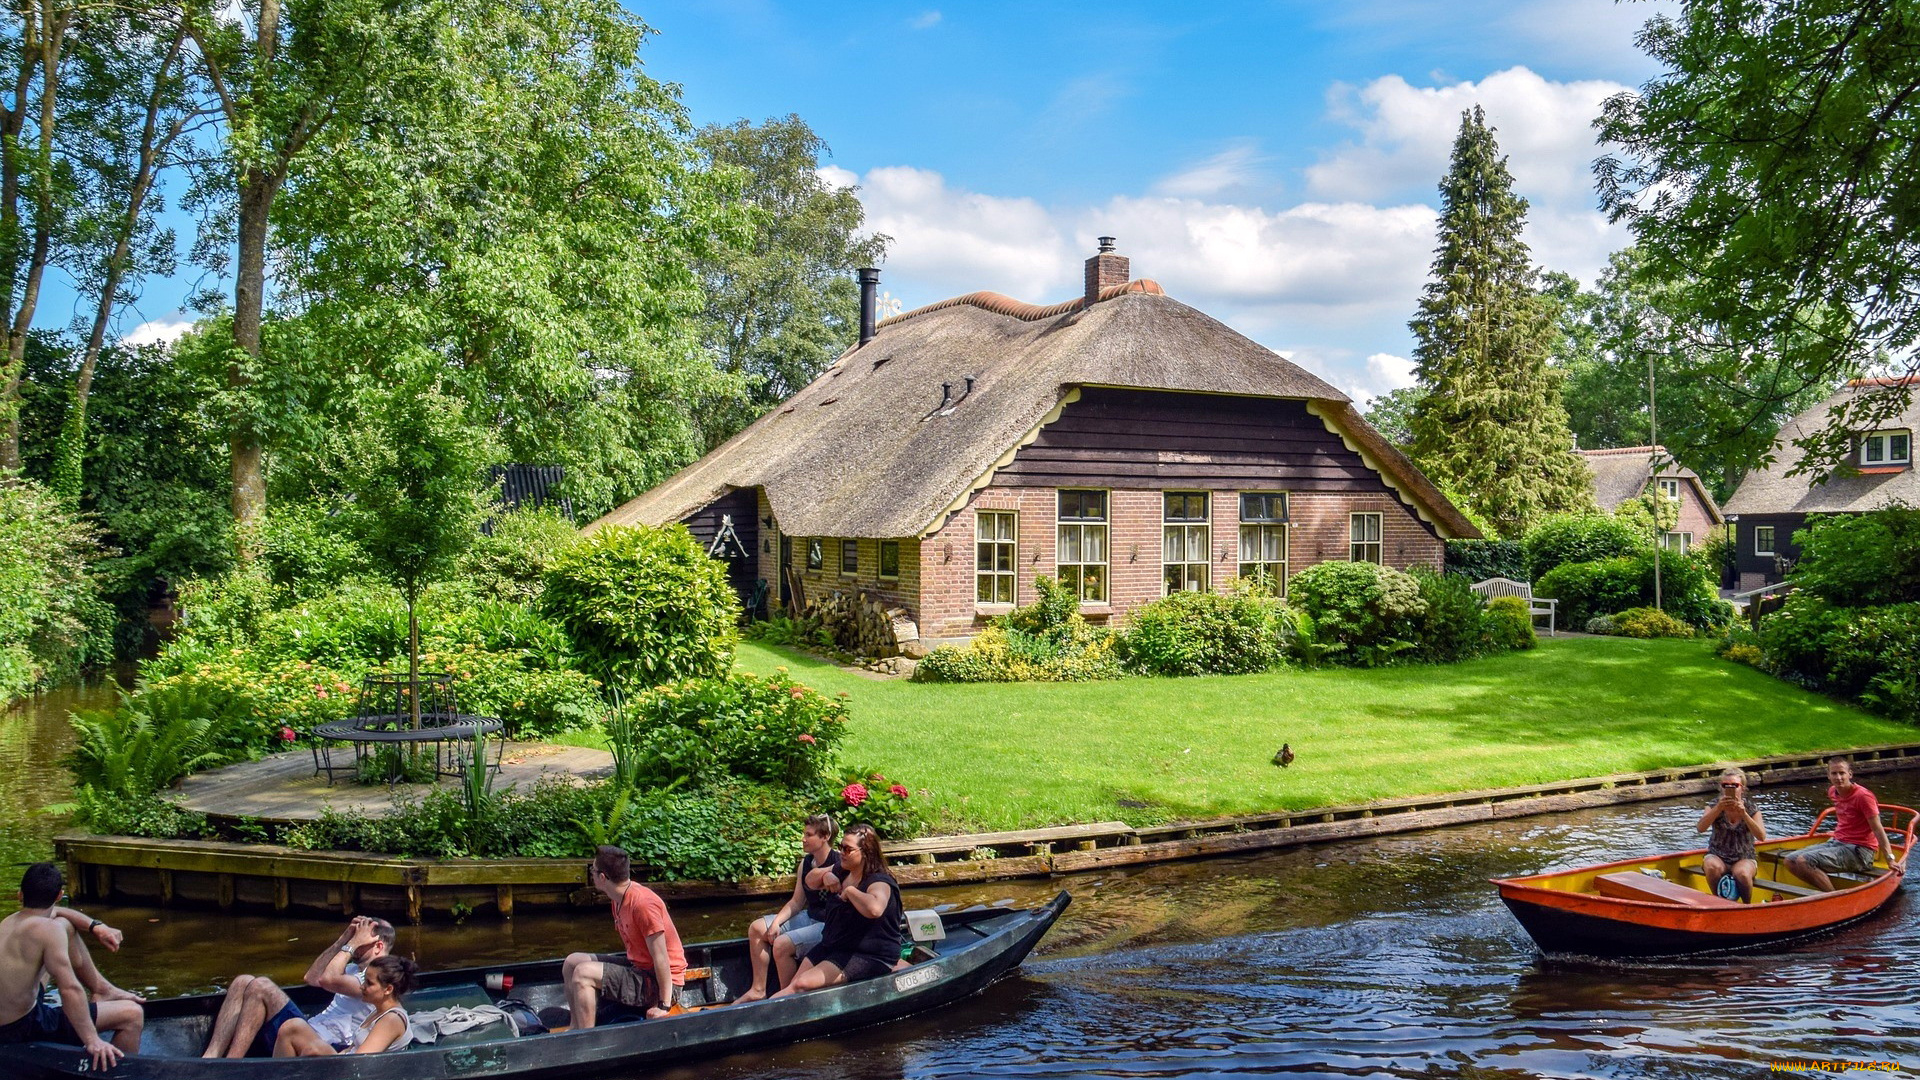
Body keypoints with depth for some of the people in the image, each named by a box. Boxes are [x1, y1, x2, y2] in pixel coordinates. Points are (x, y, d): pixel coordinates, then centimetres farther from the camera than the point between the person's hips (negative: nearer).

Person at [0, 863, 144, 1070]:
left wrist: (96, 926, 12)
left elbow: (53, 912, 26)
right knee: (133, 1014, -9)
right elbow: (70, 989, -30)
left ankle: (102, 990, 27)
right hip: (26, 1027, -9)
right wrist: (92, 1041, -28)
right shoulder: (49, 930, -22)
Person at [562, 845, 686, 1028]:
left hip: (660, 982, -10)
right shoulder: (620, 898, 6)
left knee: (584, 973, -22)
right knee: (573, 962, 11)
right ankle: (577, 1027, 13)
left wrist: (664, 1006, -22)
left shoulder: (643, 904, -25)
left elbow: (661, 958, -24)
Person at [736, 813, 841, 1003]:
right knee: (756, 929, 4)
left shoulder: (839, 864, -19)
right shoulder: (806, 863, 7)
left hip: (830, 925, -9)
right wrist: (776, 922, -2)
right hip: (810, 917, 9)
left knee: (782, 945, -25)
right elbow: (797, 902, 8)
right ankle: (758, 990, 10)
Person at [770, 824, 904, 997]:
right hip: (834, 947, 10)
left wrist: (849, 891, -25)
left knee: (803, 983, -21)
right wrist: (825, 877, 1)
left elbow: (874, 908, -43)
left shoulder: (879, 882, -18)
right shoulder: (843, 873, 10)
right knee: (793, 984, -8)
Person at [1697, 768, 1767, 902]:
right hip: (1718, 856, 1)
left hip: (1744, 858, -1)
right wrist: (1719, 808, -30)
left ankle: (1747, 905, -4)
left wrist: (1743, 814, -28)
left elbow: (1761, 836, -18)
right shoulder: (1715, 805, -1)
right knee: (1712, 867, -32)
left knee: (1742, 873, -32)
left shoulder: (1751, 809, -2)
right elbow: (1701, 828, -19)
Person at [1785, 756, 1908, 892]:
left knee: (1804, 861, -26)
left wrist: (1891, 860, -22)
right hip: (1836, 843, 8)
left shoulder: (1863, 796, -16)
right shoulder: (1832, 792, 7)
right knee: (1791, 861, -4)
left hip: (1858, 851, -8)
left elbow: (1878, 830, -17)